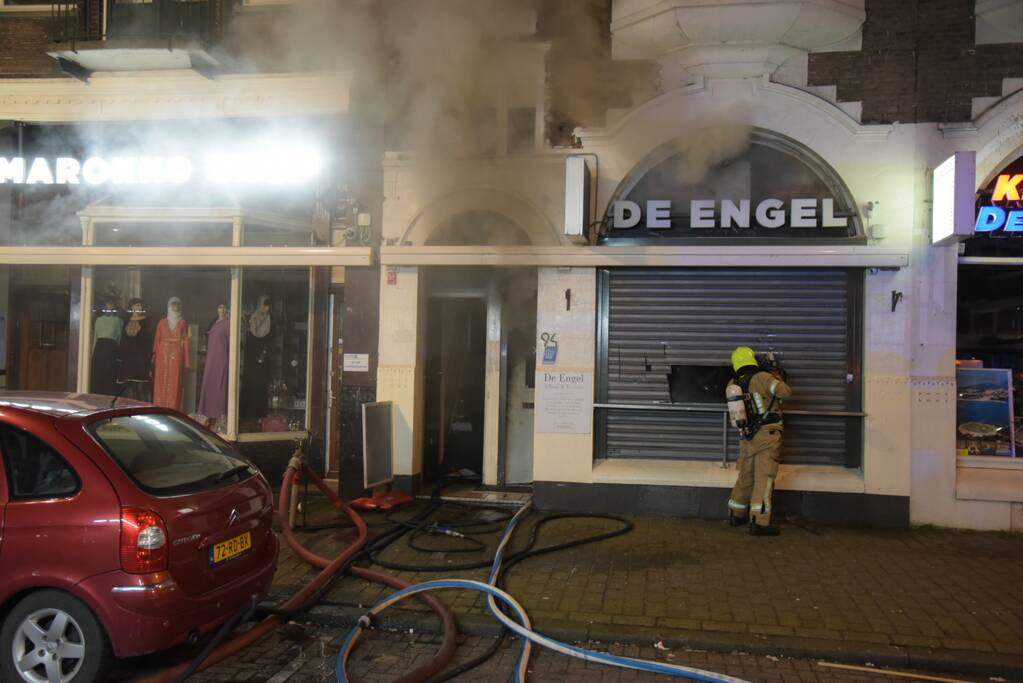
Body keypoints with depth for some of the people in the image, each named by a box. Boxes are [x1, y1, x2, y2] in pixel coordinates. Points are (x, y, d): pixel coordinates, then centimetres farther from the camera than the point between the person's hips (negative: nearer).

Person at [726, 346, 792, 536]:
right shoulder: (763, 377, -10)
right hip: (767, 435, -6)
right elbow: (786, 392, -14)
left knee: (745, 476, 18)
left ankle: (736, 515, 30)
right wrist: (778, 379, 5)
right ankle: (759, 522, -8)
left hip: (746, 438, 6)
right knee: (764, 477, -5)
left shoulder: (732, 384, 8)